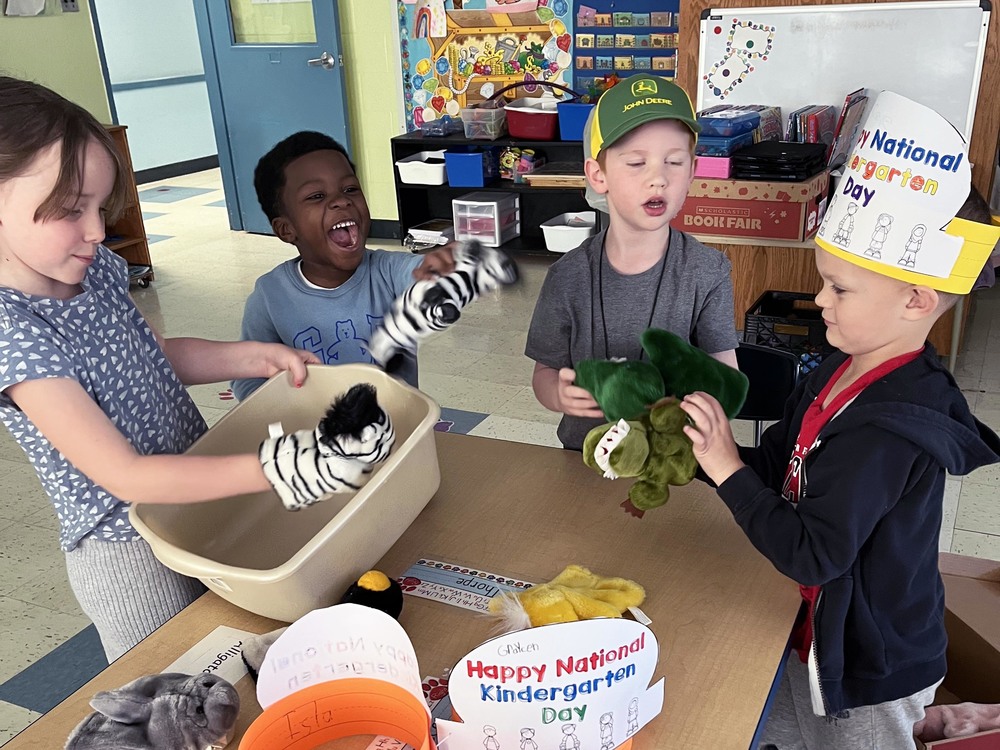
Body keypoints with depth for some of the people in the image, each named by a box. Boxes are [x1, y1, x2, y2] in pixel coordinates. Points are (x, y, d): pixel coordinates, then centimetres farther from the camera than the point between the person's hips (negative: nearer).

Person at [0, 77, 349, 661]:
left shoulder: (95, 268, -5)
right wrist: (268, 470, -36)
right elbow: (123, 475, -30)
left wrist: (254, 357, -2)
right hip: (128, 552, -7)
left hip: (198, 496, 7)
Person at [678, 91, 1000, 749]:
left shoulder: (885, 433, -33)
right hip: (824, 630, 8)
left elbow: (811, 556, -32)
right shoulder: (842, 375, -6)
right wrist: (700, 455, -10)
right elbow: (779, 462, 3)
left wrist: (728, 469, -29)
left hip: (867, 669, -8)